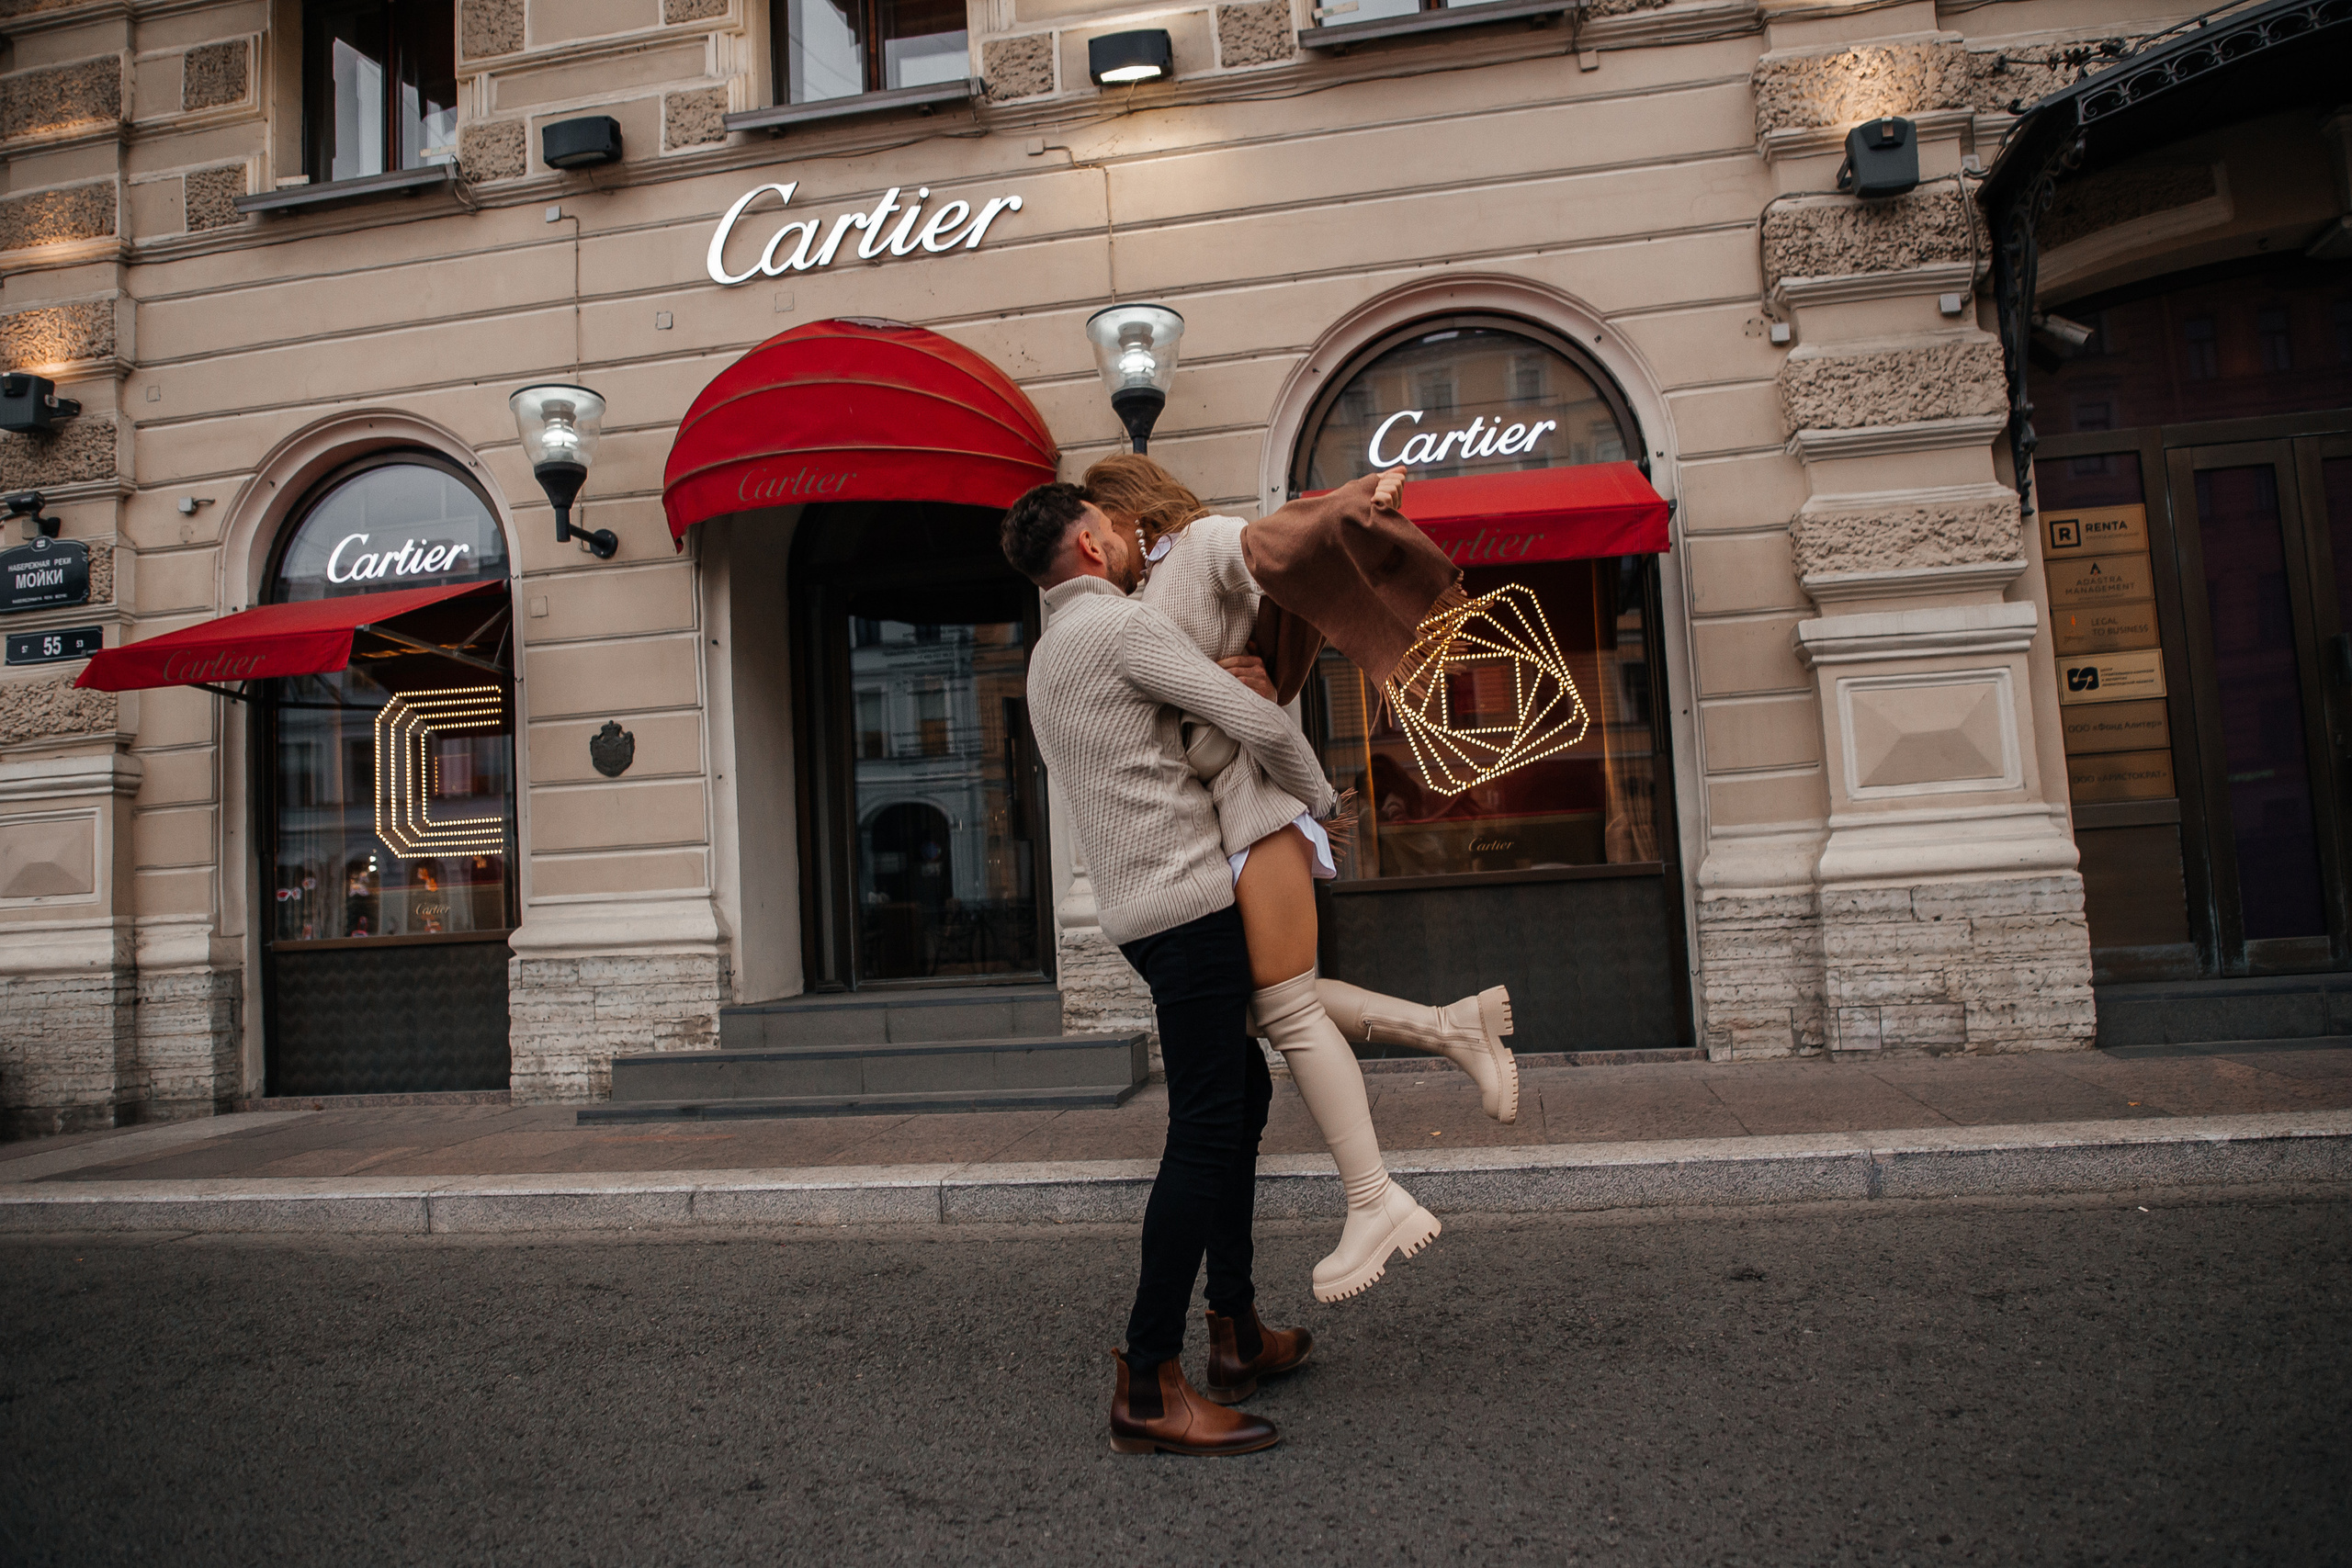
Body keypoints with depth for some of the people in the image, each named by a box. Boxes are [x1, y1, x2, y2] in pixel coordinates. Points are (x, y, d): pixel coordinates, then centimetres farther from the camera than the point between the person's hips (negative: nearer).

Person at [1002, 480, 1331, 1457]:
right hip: (1186, 900, -10)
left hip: (1144, 903, 10)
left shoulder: (1049, 658, 19)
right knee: (1204, 1130, -9)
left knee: (1243, 1092, 18)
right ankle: (1147, 1386, -5)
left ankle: (1237, 1334, 24)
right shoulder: (1122, 624, -10)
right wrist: (1318, 798, 5)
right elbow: (1260, 725, -13)